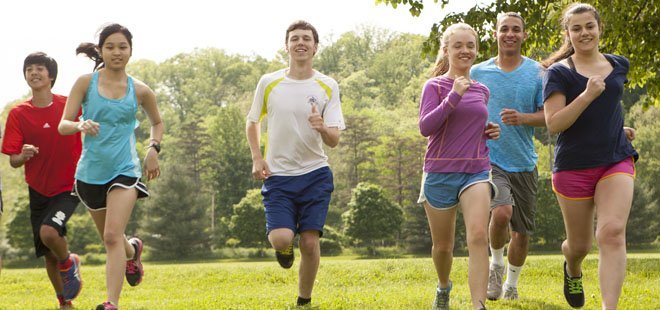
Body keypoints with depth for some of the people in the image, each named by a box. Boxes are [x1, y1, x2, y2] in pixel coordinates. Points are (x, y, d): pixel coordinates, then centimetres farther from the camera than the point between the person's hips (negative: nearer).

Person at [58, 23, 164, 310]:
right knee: (109, 238, 19)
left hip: (124, 170, -2)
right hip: (90, 171, 2)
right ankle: (133, 249, 54)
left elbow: (157, 122, 20)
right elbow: (63, 125, -6)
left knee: (113, 236, -19)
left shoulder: (140, 91, 1)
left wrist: (153, 148, 2)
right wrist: (80, 126, -28)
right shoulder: (86, 82, -2)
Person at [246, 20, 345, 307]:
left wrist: (322, 127, -28)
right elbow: (252, 122, 14)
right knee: (281, 239, -17)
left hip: (315, 175, 0)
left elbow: (334, 140, -5)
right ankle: (284, 248, 21)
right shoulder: (269, 82, -1)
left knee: (310, 242, -4)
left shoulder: (327, 86, -2)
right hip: (277, 175, 0)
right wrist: (257, 158, -1)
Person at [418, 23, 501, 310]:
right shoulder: (435, 86, -3)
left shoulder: (482, 91, 11)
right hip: (440, 173, -2)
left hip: (476, 171, 2)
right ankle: (443, 287, 43)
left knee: (478, 235, -22)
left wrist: (490, 131, 6)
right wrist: (454, 96, -23)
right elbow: (425, 127, -17)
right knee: (443, 245, 12)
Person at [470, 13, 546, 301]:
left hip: (523, 162, 2)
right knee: (501, 212, -27)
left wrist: (522, 118, -19)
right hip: (488, 159, -2)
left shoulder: (537, 73, 0)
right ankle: (496, 265, 1)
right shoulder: (478, 72, 2)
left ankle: (511, 284, 32)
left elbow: (548, 115, -1)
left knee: (522, 232, 8)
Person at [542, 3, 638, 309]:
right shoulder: (559, 73, -6)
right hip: (574, 166, -2)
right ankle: (572, 271, 48)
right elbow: (553, 123, -16)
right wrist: (587, 95, -24)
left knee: (612, 232, -20)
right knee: (579, 244, 10)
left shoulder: (619, 65, 9)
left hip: (617, 161, 2)